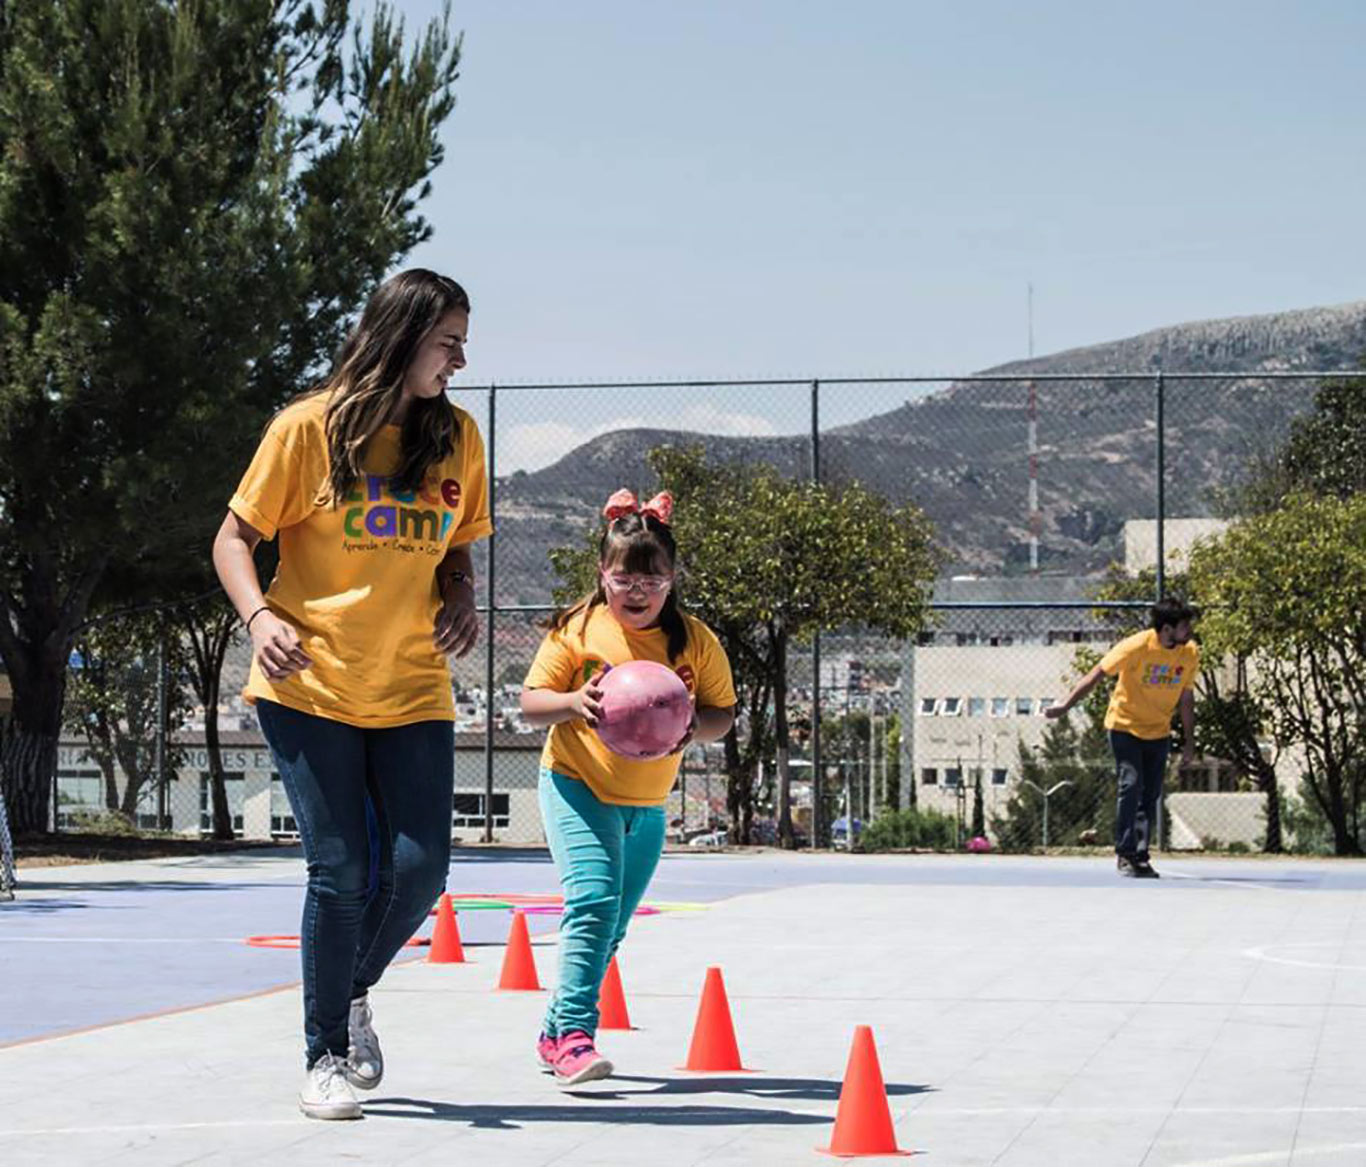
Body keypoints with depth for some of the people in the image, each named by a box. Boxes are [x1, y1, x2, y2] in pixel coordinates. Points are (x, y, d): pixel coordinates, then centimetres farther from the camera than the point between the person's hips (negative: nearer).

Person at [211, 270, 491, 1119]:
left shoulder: (457, 437, 6)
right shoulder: (312, 426, -6)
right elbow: (235, 538, -1)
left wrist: (462, 601, -4)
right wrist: (261, 617, -19)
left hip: (413, 691, 4)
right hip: (310, 687, -4)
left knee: (420, 867, -6)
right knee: (341, 872, -6)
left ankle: (353, 994, 24)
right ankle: (325, 1058, 10)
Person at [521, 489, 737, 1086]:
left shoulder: (695, 640, -6)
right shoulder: (577, 630, -12)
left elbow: (723, 711, 0)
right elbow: (530, 702, -9)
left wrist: (694, 727, -22)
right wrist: (574, 702, -29)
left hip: (648, 804, 4)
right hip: (577, 787, -4)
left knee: (611, 925, 12)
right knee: (593, 905, -22)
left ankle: (555, 1035, 27)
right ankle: (575, 1035, -20)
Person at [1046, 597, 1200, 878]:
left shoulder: (1190, 654, -8)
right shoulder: (1136, 647, -22)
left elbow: (1186, 698, 5)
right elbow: (1096, 675, -13)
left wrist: (1189, 741, 7)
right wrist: (1065, 706, -13)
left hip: (1158, 732, 4)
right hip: (1125, 726, -4)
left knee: (1150, 795, 2)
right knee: (1131, 785, -16)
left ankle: (1141, 857, 9)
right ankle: (1124, 854, -10)